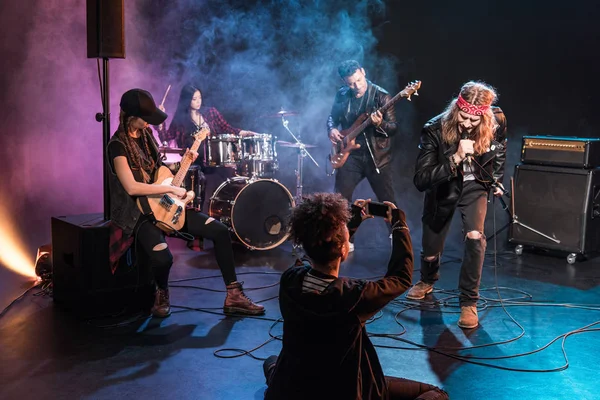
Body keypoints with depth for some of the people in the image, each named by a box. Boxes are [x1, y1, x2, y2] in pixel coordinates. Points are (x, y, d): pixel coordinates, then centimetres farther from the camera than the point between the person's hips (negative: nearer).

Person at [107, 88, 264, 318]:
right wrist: (171, 189, -23)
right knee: (162, 258, -34)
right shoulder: (118, 145, -15)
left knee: (220, 232, -4)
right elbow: (132, 187, -26)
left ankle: (233, 297, 1)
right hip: (139, 213, -8)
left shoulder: (145, 134, 10)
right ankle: (161, 294, 3)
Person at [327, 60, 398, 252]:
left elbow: (394, 128, -10)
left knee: (387, 201, 4)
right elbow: (332, 117, 17)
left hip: (377, 156, -3)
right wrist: (332, 129, -5)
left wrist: (380, 124, -31)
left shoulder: (381, 96, -9)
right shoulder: (341, 95, 3)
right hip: (351, 154, 3)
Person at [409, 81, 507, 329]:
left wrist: (496, 180, 7)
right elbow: (420, 181, -34)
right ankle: (427, 282, 48)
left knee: (475, 238, -24)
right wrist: (456, 158, -44)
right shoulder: (434, 130, -30)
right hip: (442, 190, 0)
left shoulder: (497, 121, -21)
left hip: (474, 187, 1)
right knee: (431, 250, 11)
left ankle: (469, 302, -6)